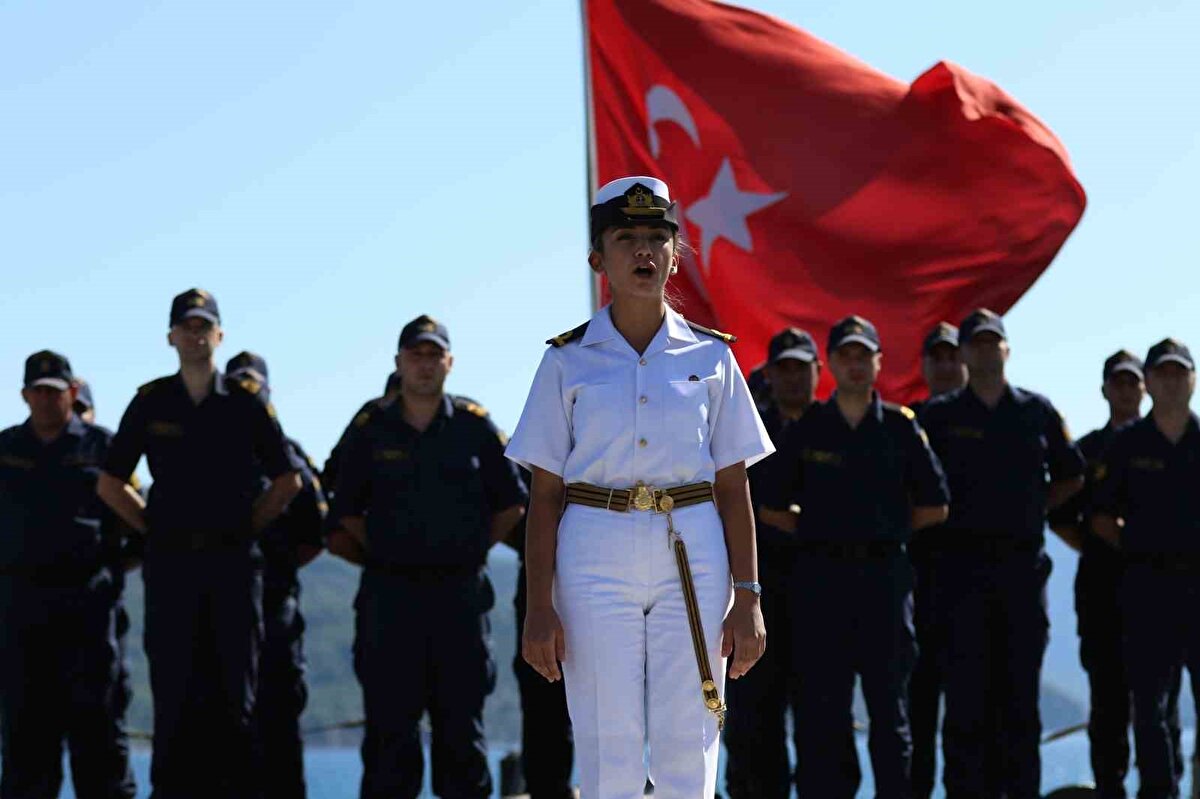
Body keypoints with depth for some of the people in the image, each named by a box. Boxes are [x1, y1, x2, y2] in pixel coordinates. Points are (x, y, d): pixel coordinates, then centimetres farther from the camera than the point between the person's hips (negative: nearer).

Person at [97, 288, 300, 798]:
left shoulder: (248, 403, 4)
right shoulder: (150, 403, 5)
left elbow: (287, 480, 10)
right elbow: (110, 484, 10)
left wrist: (249, 526, 3)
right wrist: (153, 528, 3)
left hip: (233, 560, 0)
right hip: (170, 561, 0)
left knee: (235, 692, 1)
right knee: (174, 690, 0)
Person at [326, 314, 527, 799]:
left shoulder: (475, 427, 6)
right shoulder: (370, 431, 6)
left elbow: (511, 504, 10)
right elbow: (345, 514, 11)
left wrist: (470, 549, 5)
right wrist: (381, 555, 3)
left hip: (460, 590, 0)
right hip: (389, 591, 0)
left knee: (461, 714, 2)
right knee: (389, 719, -1)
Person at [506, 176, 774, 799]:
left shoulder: (709, 357, 8)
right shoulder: (569, 360, 6)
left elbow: (733, 489, 8)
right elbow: (545, 494, 5)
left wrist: (747, 598, 1)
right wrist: (539, 604, -3)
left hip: (692, 555, 1)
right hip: (595, 554, -1)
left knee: (688, 748, -2)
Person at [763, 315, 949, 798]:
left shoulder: (901, 427, 6)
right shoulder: (805, 429, 7)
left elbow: (934, 507, 9)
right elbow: (772, 507, 9)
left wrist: (887, 531, 4)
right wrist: (817, 530, 2)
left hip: (884, 573, 0)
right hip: (821, 576, 0)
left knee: (889, 703, 2)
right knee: (821, 704, -1)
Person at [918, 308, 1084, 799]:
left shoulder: (1037, 412, 9)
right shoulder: (939, 416, 4)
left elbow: (1071, 477, 18)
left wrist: (1035, 508, 8)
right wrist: (942, 519, 0)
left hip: (1022, 560, 2)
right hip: (962, 560, -2)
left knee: (1020, 684, 3)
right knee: (966, 686, -3)